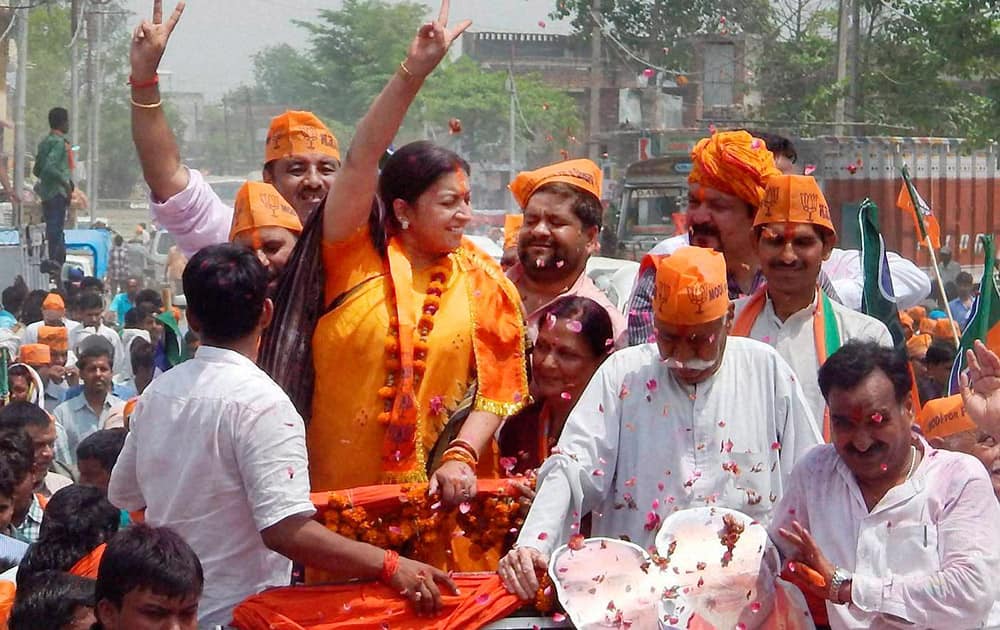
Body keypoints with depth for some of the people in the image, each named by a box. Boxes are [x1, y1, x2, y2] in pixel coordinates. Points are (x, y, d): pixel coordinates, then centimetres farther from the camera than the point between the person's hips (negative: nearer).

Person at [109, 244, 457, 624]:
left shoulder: (157, 392, 2)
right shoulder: (262, 402, -20)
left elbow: (123, 495, 14)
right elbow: (287, 530, -29)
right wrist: (389, 566, -29)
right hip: (235, 612, -8)